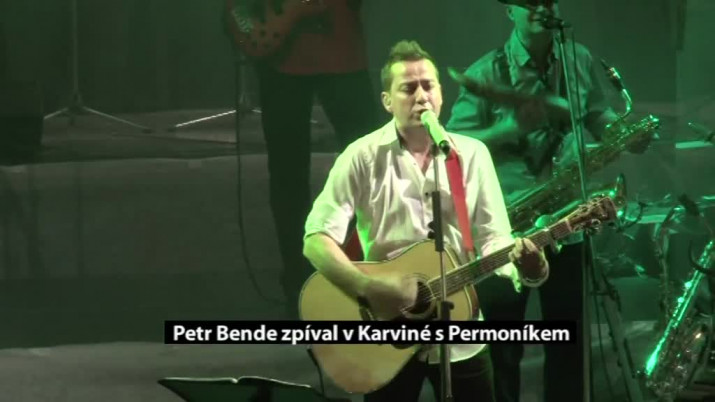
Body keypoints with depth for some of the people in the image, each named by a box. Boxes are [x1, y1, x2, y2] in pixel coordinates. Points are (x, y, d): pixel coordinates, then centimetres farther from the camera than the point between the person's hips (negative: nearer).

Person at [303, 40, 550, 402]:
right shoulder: (363, 157, -6)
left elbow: (493, 236, -1)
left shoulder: (472, 154, 3)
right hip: (386, 336, -2)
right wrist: (371, 288, -24)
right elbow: (317, 239, -12)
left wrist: (523, 261, -23)